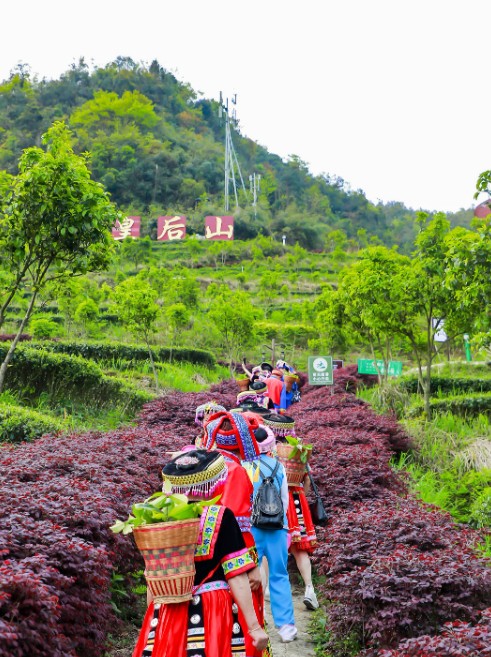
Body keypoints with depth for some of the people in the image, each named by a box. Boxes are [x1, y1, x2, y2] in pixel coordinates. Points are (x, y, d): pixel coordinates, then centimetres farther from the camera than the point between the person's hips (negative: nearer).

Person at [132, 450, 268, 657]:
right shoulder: (221, 517, -9)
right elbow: (237, 577, -10)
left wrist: (152, 620, 19)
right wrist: (254, 626, -6)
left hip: (167, 616, 4)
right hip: (213, 616, -3)